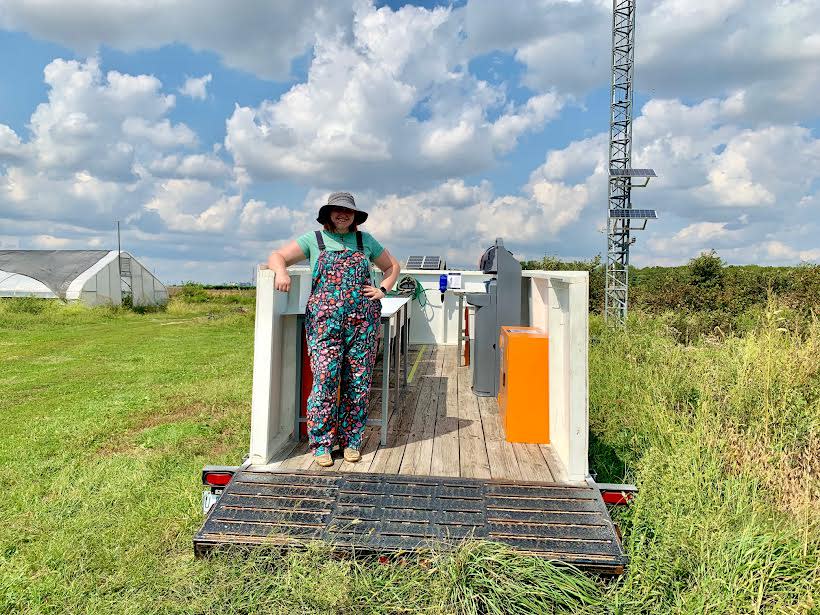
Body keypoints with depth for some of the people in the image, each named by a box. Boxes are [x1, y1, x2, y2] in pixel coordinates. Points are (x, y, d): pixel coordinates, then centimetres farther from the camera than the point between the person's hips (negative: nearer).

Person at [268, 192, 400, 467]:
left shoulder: (365, 240, 16)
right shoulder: (314, 239, 11)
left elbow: (392, 266, 26)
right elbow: (277, 256, 7)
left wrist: (382, 290, 9)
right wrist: (282, 271, -15)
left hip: (363, 319, 2)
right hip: (324, 319, -2)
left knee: (358, 381, 2)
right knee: (325, 378, -8)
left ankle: (351, 440, 15)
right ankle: (321, 443, 5)